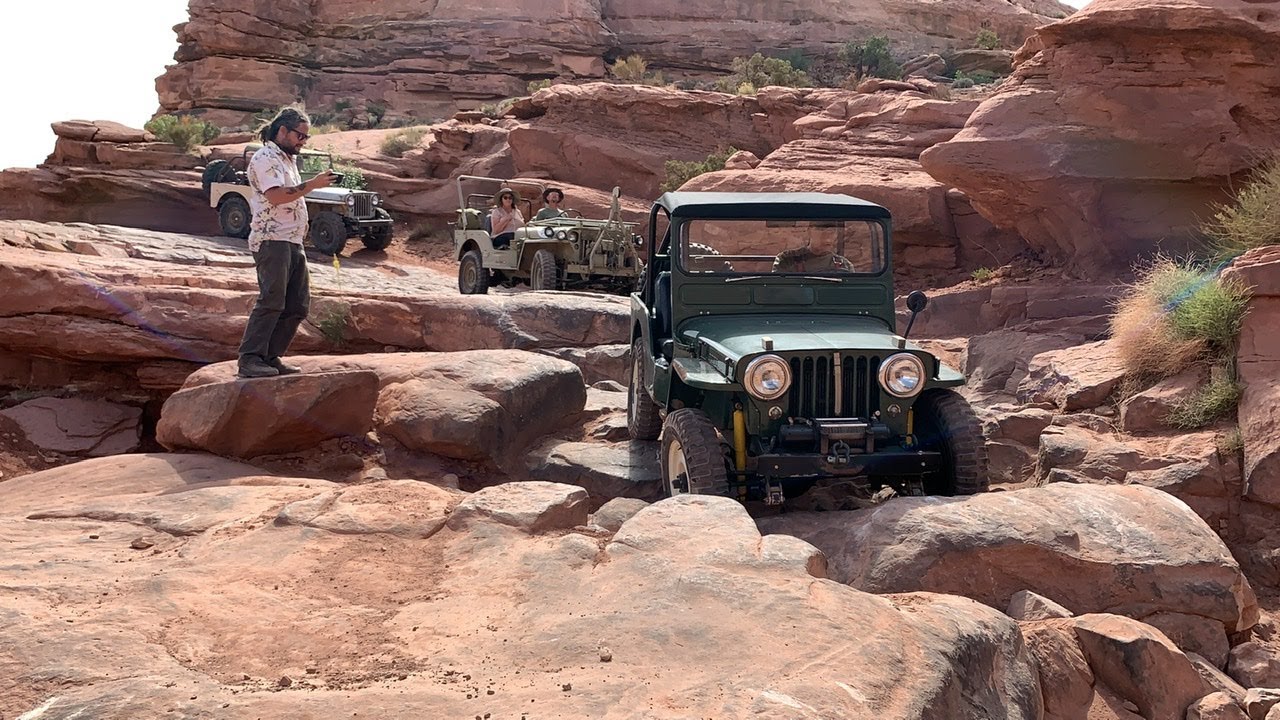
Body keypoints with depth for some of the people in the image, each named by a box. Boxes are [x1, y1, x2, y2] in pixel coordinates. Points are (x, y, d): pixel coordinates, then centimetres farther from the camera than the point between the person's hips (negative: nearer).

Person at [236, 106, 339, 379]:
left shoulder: (288, 159, 23)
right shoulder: (266, 158, -8)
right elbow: (276, 195, -21)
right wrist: (313, 184, -21)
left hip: (293, 241, 10)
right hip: (271, 240, -10)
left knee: (298, 305, 6)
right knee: (271, 301, -14)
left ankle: (271, 358, 10)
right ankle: (250, 360, -12)